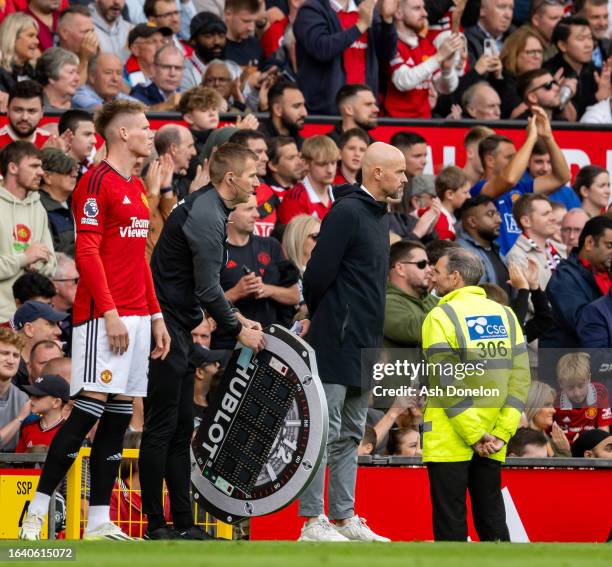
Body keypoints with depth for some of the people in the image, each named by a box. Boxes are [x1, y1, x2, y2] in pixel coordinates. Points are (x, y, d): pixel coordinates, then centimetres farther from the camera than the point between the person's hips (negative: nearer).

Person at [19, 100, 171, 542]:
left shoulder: (137, 188, 19)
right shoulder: (97, 181, -8)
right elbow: (87, 252, -14)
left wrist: (155, 315, 18)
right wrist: (110, 312, -19)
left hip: (136, 317, 9)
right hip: (103, 317, -8)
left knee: (120, 415, 5)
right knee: (91, 409, -13)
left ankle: (99, 522, 6)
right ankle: (35, 515, -10)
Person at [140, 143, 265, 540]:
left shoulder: (207, 208, 15)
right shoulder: (206, 216, -18)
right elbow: (208, 289, -20)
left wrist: (236, 318, 16)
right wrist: (238, 331, -8)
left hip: (177, 331, 11)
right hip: (166, 328, -11)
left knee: (181, 431, 11)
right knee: (162, 428, -7)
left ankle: (183, 524, 14)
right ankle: (156, 525, -4)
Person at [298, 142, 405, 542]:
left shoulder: (380, 216, 16)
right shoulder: (347, 212, -14)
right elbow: (319, 274, -16)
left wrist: (376, 343, 16)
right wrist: (321, 317, -2)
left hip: (364, 346, 9)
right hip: (337, 342, -9)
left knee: (351, 435, 11)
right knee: (326, 432, -7)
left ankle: (344, 518, 15)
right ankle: (312, 522, -6)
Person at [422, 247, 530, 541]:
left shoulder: (440, 317, -9)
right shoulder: (505, 315, 8)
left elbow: (447, 385, -15)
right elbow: (521, 378, 3)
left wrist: (475, 436, -12)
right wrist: (501, 434, 0)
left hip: (448, 440, -5)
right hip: (493, 446, 5)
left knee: (450, 520, -1)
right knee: (492, 519, 11)